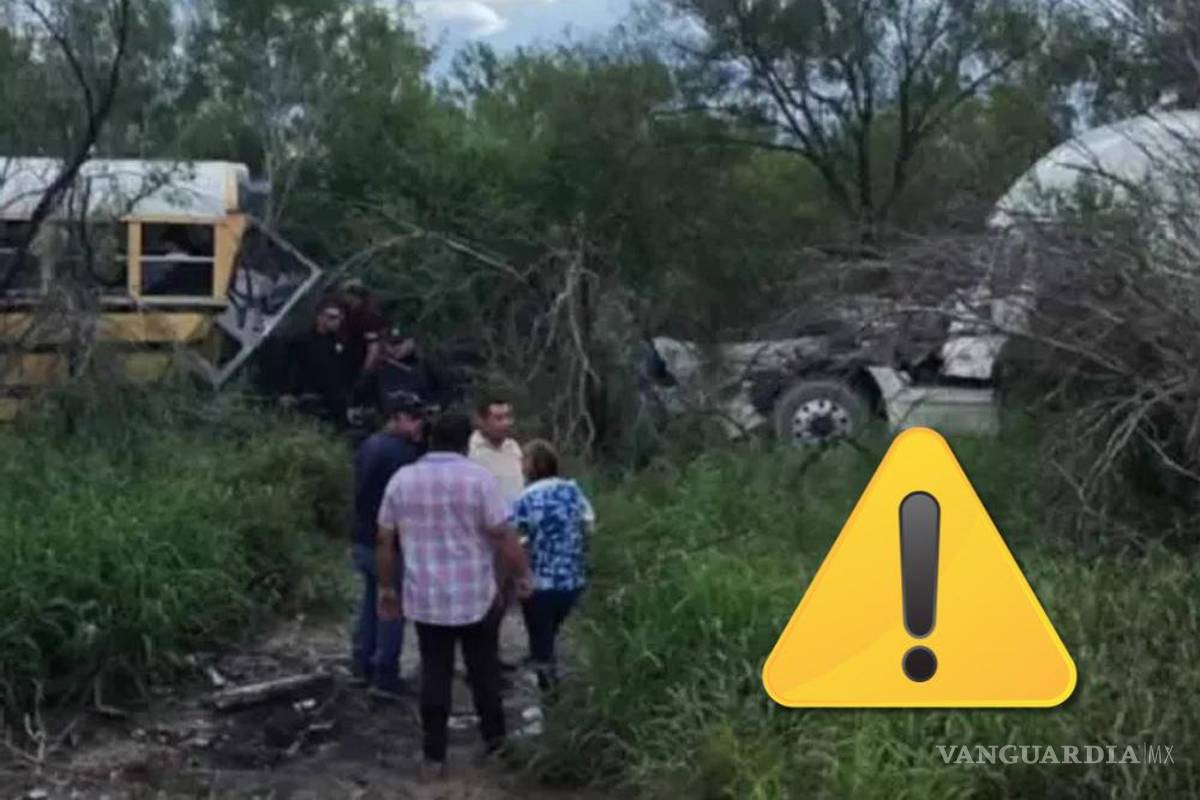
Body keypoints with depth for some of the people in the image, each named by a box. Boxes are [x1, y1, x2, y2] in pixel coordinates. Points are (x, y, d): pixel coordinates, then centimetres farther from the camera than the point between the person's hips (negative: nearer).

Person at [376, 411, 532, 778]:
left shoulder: (401, 479, 1)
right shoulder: (478, 478, -10)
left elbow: (385, 540, 5)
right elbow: (503, 536, -11)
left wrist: (386, 587, 14)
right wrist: (523, 575, 2)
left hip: (424, 599, 2)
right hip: (476, 597, -2)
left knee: (434, 674, 10)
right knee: (484, 672, 15)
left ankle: (434, 755, 12)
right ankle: (494, 739, 29)